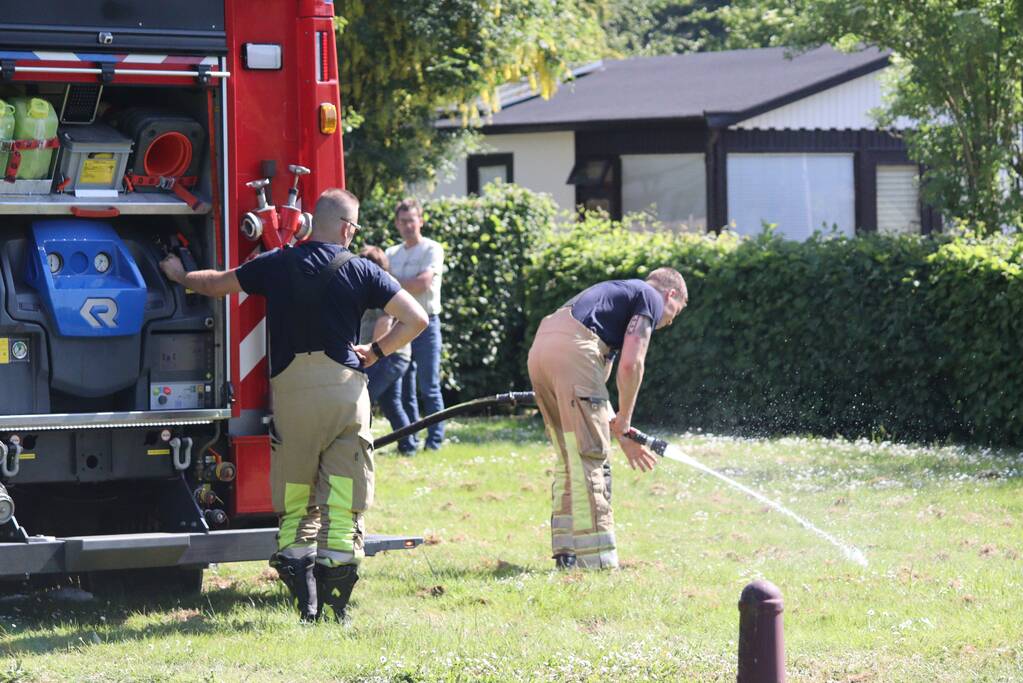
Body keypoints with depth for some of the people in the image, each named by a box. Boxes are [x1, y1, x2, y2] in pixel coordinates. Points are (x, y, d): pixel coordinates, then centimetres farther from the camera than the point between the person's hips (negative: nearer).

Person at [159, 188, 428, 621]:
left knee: (295, 503, 10)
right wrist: (377, 352, 11)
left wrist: (181, 276, 41)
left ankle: (297, 563, -8)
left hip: (291, 390, 1)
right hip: (346, 389, -1)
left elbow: (215, 284, 20)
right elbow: (416, 319, -1)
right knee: (342, 503, 2)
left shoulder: (277, 265, 7)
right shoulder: (360, 272, 3)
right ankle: (337, 599, -1)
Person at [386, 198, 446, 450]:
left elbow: (421, 283, -13)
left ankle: (435, 440, -4)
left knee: (429, 386, -7)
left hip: (425, 324, -5)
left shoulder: (432, 250, -1)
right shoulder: (392, 254, 16)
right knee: (404, 388, 6)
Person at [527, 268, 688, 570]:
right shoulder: (651, 299, 8)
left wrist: (620, 434, 33)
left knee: (570, 460, 16)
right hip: (573, 350, -9)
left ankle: (566, 553, 16)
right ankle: (595, 559, -7)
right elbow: (630, 364, -5)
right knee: (590, 458, -6)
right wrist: (624, 420, 8)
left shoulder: (621, 293, 34)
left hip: (540, 349, 9)